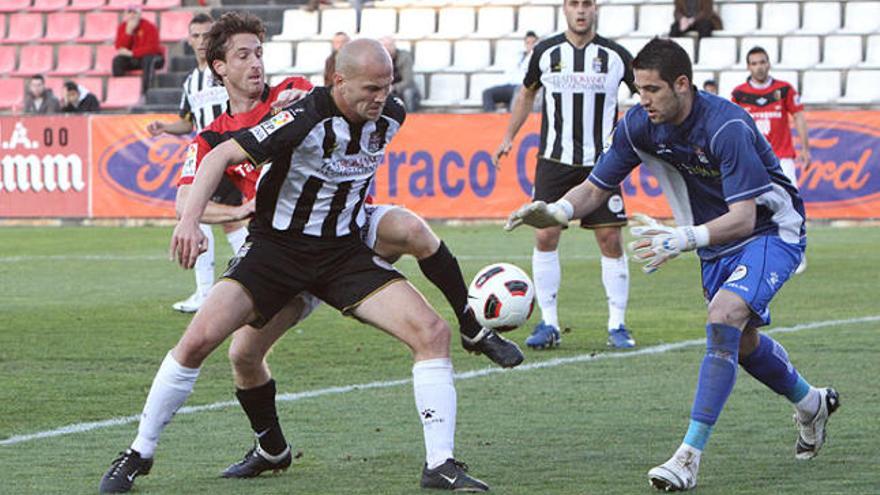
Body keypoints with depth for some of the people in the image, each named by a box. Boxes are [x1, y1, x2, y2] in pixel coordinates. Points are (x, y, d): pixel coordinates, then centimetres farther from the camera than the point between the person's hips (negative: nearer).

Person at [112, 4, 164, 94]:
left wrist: (131, 53, -27)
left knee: (148, 60, -37)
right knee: (117, 60, -22)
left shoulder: (149, 27, -15)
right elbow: (119, 48, -11)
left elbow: (152, 48, -22)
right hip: (132, 60, 4)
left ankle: (145, 93, -42)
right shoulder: (122, 27, -2)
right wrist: (128, 31, -23)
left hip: (151, 56, -4)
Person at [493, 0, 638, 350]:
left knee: (610, 239, -5)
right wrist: (509, 137, 18)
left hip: (601, 162, -1)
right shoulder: (546, 53, 4)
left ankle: (617, 325, 4)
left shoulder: (615, 56, 0)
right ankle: (548, 324, 4)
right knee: (545, 236, -6)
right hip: (554, 160, 1)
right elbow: (527, 94, 20)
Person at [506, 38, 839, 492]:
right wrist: (555, 212, -27)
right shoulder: (638, 125, -14)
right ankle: (811, 405, 49)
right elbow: (597, 187, -6)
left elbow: (744, 218, -36)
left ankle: (689, 457, -28)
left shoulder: (726, 127, -33)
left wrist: (681, 239, -49)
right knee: (741, 342, 18)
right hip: (716, 241, 8)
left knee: (724, 319, -28)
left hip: (770, 231, -8)